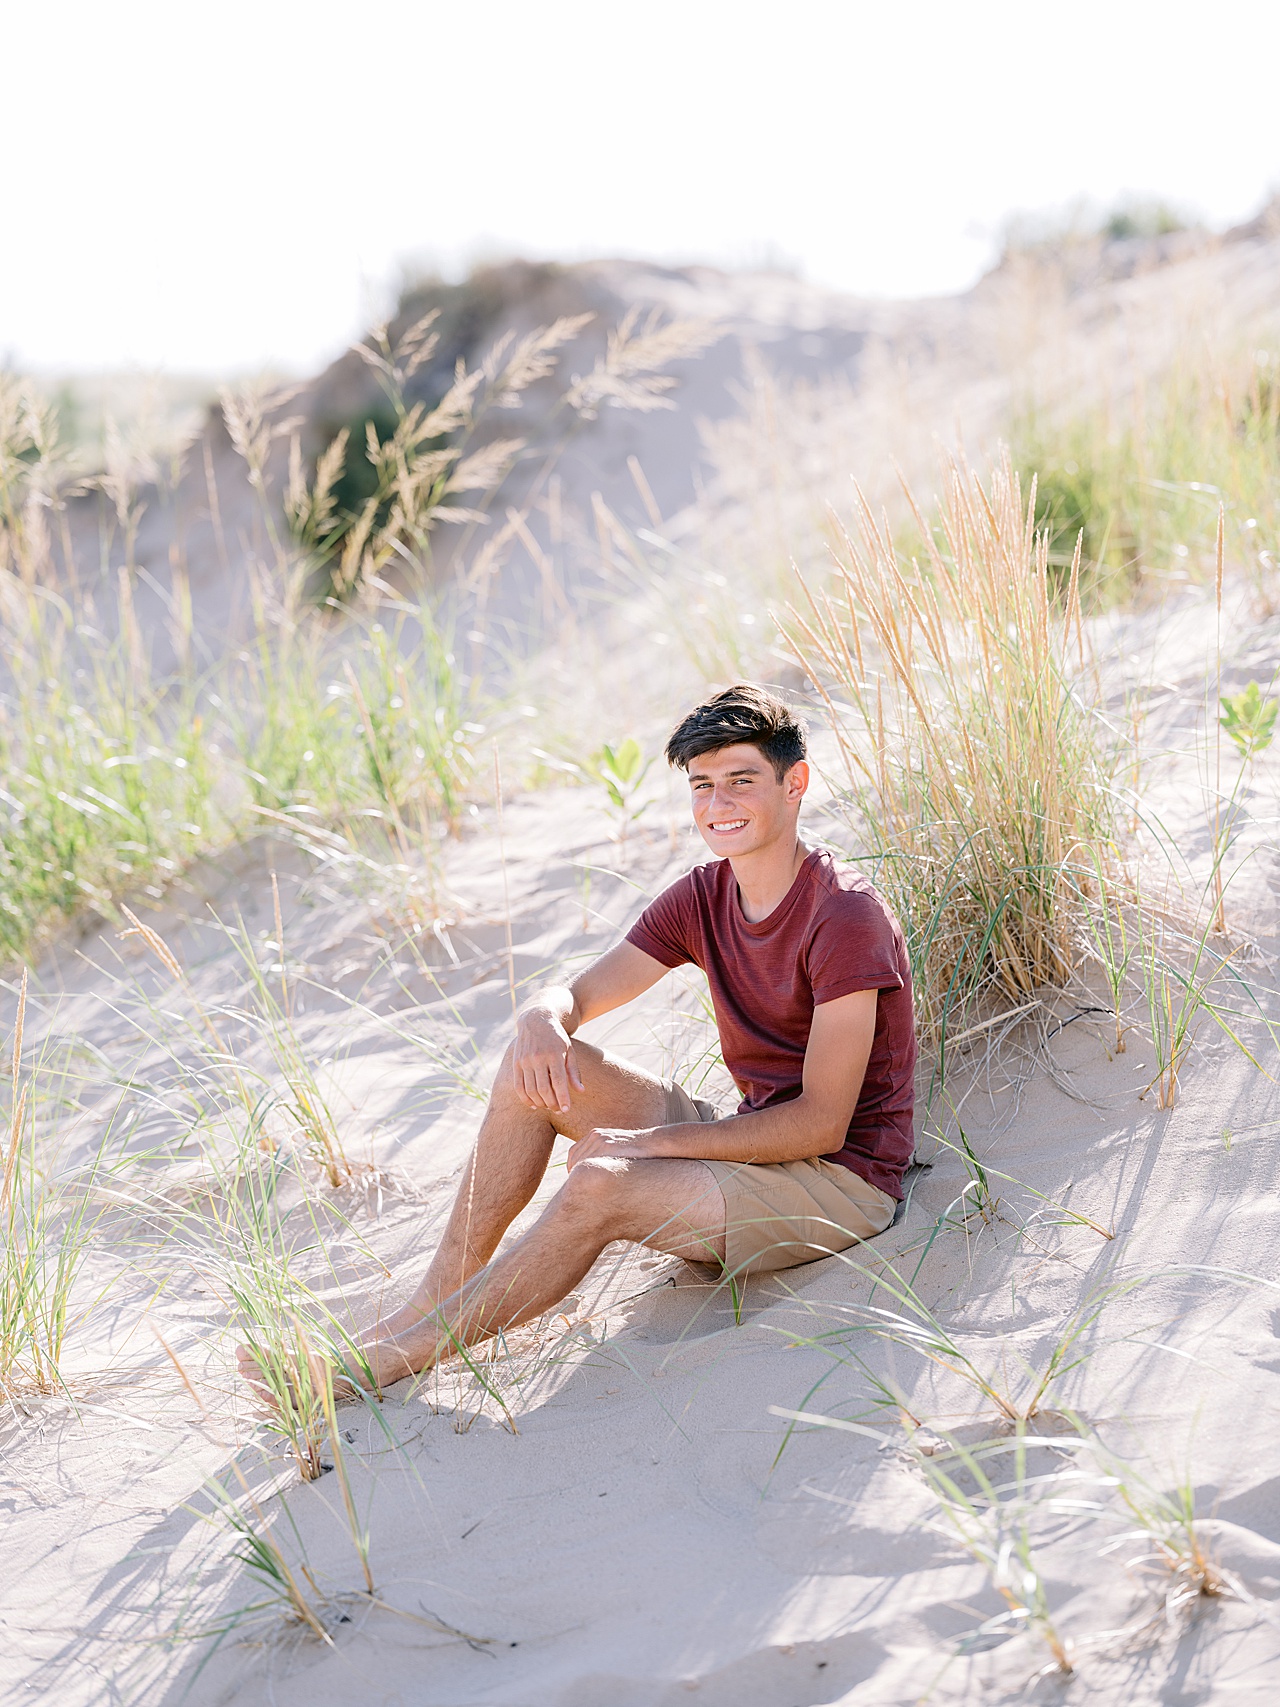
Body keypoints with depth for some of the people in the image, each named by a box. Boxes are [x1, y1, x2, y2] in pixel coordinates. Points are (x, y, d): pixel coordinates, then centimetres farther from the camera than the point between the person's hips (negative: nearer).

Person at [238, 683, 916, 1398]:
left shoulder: (845, 915, -20)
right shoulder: (704, 897, 4)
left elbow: (822, 1124, -22)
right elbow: (574, 994, 3)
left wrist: (652, 1141, -20)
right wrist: (541, 1022, -23)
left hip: (843, 1177, -8)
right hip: (752, 1143, 8)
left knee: (599, 1187, -30)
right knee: (538, 1064, -7)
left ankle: (391, 1359, -20)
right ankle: (438, 1298, -9)